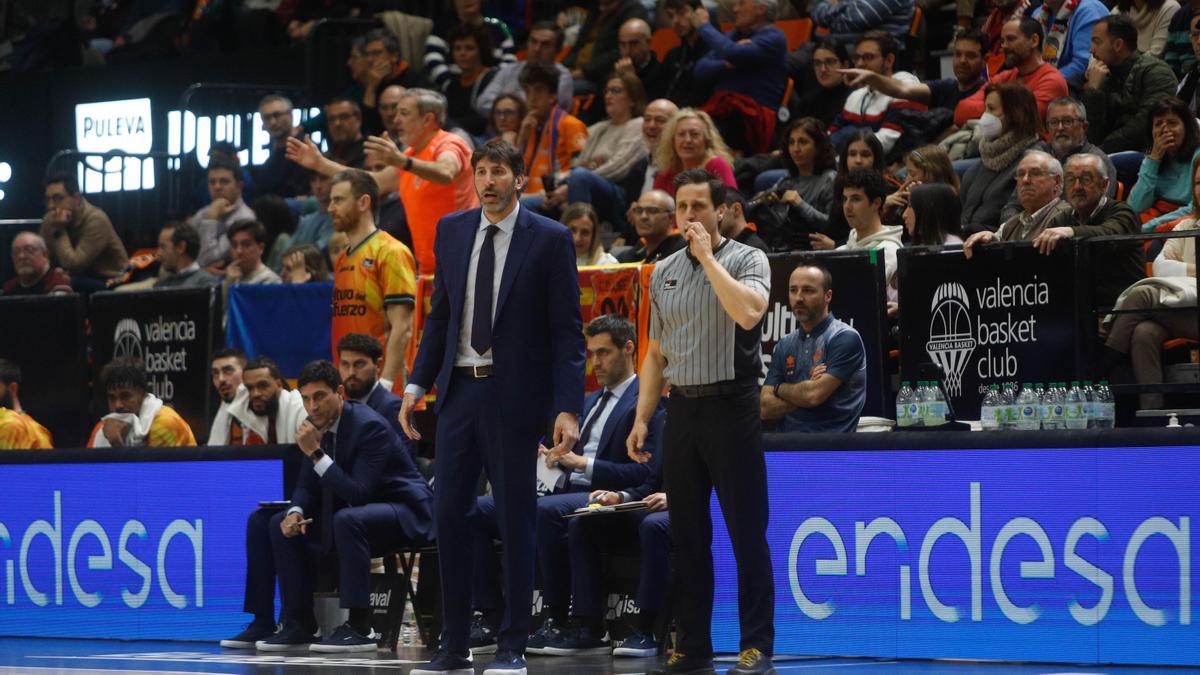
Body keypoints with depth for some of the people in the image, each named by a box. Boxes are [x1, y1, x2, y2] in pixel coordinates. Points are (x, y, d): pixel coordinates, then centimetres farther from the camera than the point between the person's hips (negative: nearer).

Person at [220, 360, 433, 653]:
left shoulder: (370, 426, -24)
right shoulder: (318, 425, 1)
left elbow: (358, 493, -30)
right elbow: (307, 486, 9)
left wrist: (316, 453, -32)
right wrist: (296, 512, -14)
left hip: (402, 509, -9)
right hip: (350, 509, 9)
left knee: (346, 520, -38)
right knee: (282, 525, 0)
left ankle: (359, 626, -33)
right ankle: (299, 623, 0)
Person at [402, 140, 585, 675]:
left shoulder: (549, 240, -4)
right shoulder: (452, 231, 9)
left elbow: (567, 331, -6)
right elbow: (439, 315, 15)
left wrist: (568, 408, -13)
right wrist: (417, 384, 6)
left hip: (514, 395, -4)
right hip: (459, 390, 4)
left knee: (515, 518, 1)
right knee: (448, 514, 3)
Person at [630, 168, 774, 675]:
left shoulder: (747, 259, -2)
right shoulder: (663, 272, 14)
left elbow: (748, 313, -23)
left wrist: (707, 256, -15)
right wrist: (642, 418, 10)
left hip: (731, 404, -5)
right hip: (681, 407, 5)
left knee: (746, 530, -4)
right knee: (687, 533, 7)